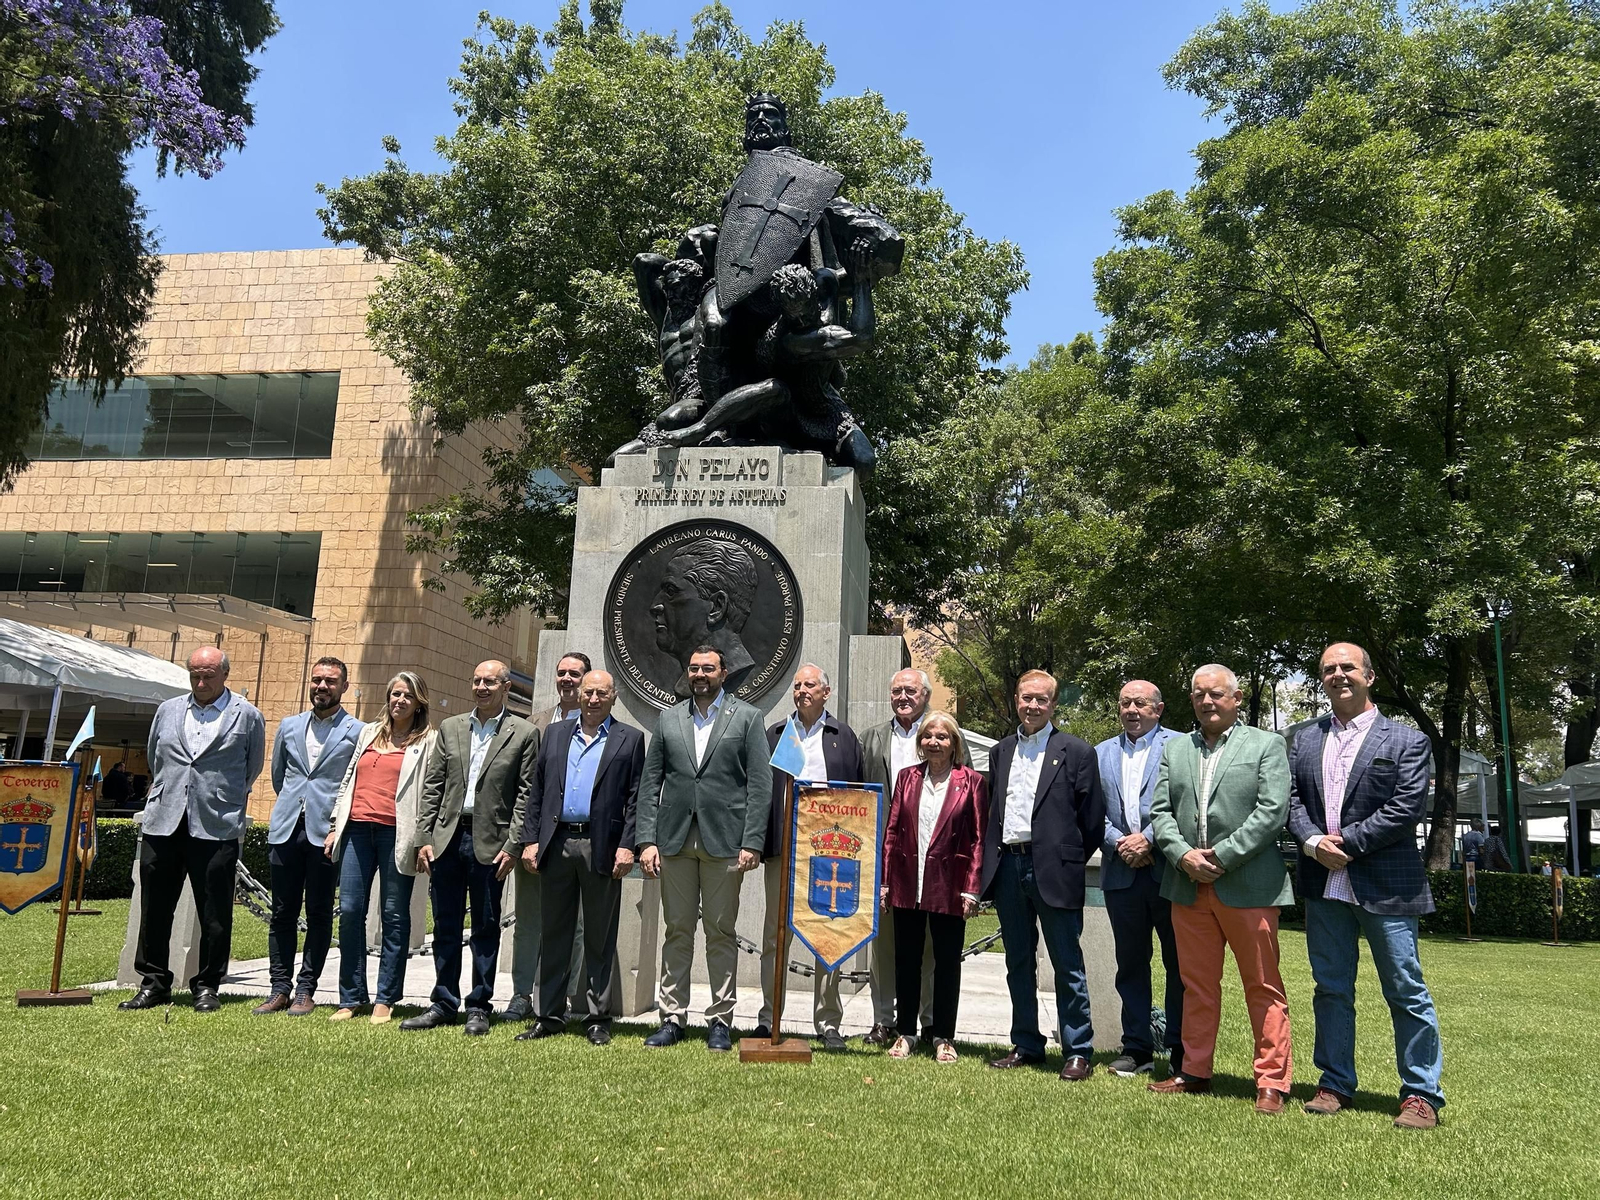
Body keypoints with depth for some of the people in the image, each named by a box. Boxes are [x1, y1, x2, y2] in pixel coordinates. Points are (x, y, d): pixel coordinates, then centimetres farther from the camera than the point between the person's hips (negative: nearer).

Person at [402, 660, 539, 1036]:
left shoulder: (524, 734, -1)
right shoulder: (450, 728, 11)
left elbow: (526, 795, -3)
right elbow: (432, 786, 9)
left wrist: (512, 846, -9)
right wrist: (424, 838, 2)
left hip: (490, 843, -3)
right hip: (447, 837, 3)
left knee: (486, 928, 5)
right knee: (445, 927, 10)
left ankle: (479, 1008, 15)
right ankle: (444, 1003, 21)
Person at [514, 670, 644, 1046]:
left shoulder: (629, 739, 5)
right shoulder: (554, 734, 14)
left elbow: (635, 799, -1)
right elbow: (537, 792, 11)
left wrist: (627, 846, -10)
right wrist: (530, 841, 3)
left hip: (602, 849, -3)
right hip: (556, 845, 3)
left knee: (600, 938, 4)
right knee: (553, 934, 8)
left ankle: (598, 1018, 13)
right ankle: (549, 1015, 17)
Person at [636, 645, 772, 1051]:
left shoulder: (747, 717, 4)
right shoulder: (669, 719, 12)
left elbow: (759, 785, -1)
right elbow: (649, 784, 10)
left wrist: (751, 843, -8)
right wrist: (646, 840, 0)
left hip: (724, 842, -2)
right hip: (674, 839, 3)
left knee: (721, 933, 3)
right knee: (677, 931, 7)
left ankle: (721, 1020, 12)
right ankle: (672, 1017, 14)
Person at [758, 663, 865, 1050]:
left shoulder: (843, 736, 9)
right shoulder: (774, 735, 12)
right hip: (782, 845, 1)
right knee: (775, 933, 5)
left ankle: (828, 1023, 12)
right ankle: (768, 1018, 13)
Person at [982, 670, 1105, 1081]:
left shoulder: (1075, 751, -3)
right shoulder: (1000, 751, 13)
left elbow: (1093, 819, -2)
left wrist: (1070, 861, 0)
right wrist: (992, 858, 9)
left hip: (1053, 869, -5)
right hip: (1007, 866, 5)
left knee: (1067, 964, 1)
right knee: (1018, 963, 13)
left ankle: (1077, 1052, 11)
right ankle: (1026, 1045, 23)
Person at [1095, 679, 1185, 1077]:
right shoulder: (1101, 753, 15)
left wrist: (1148, 839, -14)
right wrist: (1118, 842, -7)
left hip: (1168, 871, -4)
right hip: (1121, 873, 4)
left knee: (1178, 964, 4)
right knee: (1130, 964, 10)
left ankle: (1181, 1051, 15)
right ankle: (1136, 1048, 20)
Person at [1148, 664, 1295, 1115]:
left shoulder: (1266, 745, 1)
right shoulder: (1174, 749, 14)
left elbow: (1272, 811, -9)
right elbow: (1160, 811, 9)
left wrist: (1221, 857, -14)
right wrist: (1183, 854, -9)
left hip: (1249, 886, -4)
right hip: (1188, 887, 4)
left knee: (1263, 988, 3)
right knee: (1196, 986, 12)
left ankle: (1272, 1081, 10)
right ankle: (1195, 1072, 22)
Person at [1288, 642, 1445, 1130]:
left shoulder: (1407, 741, -1)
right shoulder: (1305, 741, 12)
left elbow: (1407, 808, -11)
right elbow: (1291, 799, 7)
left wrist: (1347, 843, -14)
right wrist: (1313, 842, -12)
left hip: (1386, 886, -4)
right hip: (1323, 886, 4)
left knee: (1406, 992, 3)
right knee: (1331, 989, 12)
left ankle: (1421, 1094, 14)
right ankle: (1335, 1084, 22)